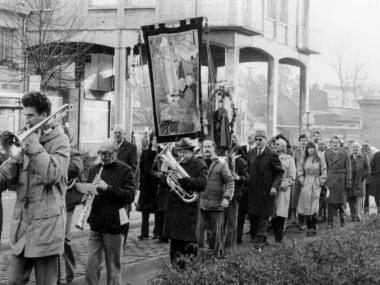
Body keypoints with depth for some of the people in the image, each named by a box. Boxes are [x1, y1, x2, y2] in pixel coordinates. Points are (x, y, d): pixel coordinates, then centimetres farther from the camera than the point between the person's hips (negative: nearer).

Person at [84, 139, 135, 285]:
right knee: (91, 264, 4)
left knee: (113, 266, 5)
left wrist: (108, 188, -24)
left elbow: (130, 195, -14)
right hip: (95, 224, 4)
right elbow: (86, 190, 18)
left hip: (113, 225, -4)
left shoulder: (124, 170, -4)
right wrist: (86, 195, -6)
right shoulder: (94, 169, 11)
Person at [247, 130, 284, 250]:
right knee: (253, 216, 6)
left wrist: (275, 186, -15)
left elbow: (280, 172, -5)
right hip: (253, 190, 5)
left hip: (266, 191, -4)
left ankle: (259, 241, 2)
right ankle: (254, 237, 20)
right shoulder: (251, 154, 8)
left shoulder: (272, 155, -8)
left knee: (263, 217, 0)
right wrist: (247, 183, 8)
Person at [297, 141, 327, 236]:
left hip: (316, 185, -2)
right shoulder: (303, 159, 6)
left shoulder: (320, 159, 1)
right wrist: (302, 181, 1)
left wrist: (320, 182, -2)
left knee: (314, 208, -7)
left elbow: (324, 172, 3)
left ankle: (314, 228, 0)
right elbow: (299, 171, 9)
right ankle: (309, 228, 5)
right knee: (306, 207, -1)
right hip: (305, 185, 2)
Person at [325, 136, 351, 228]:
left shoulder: (345, 153, 2)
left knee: (341, 200, 1)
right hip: (330, 180, 1)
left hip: (341, 180, -1)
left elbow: (348, 168, 1)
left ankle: (342, 218, 21)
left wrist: (348, 182, -4)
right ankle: (330, 223, 4)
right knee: (330, 201, -1)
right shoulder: (327, 153, 6)